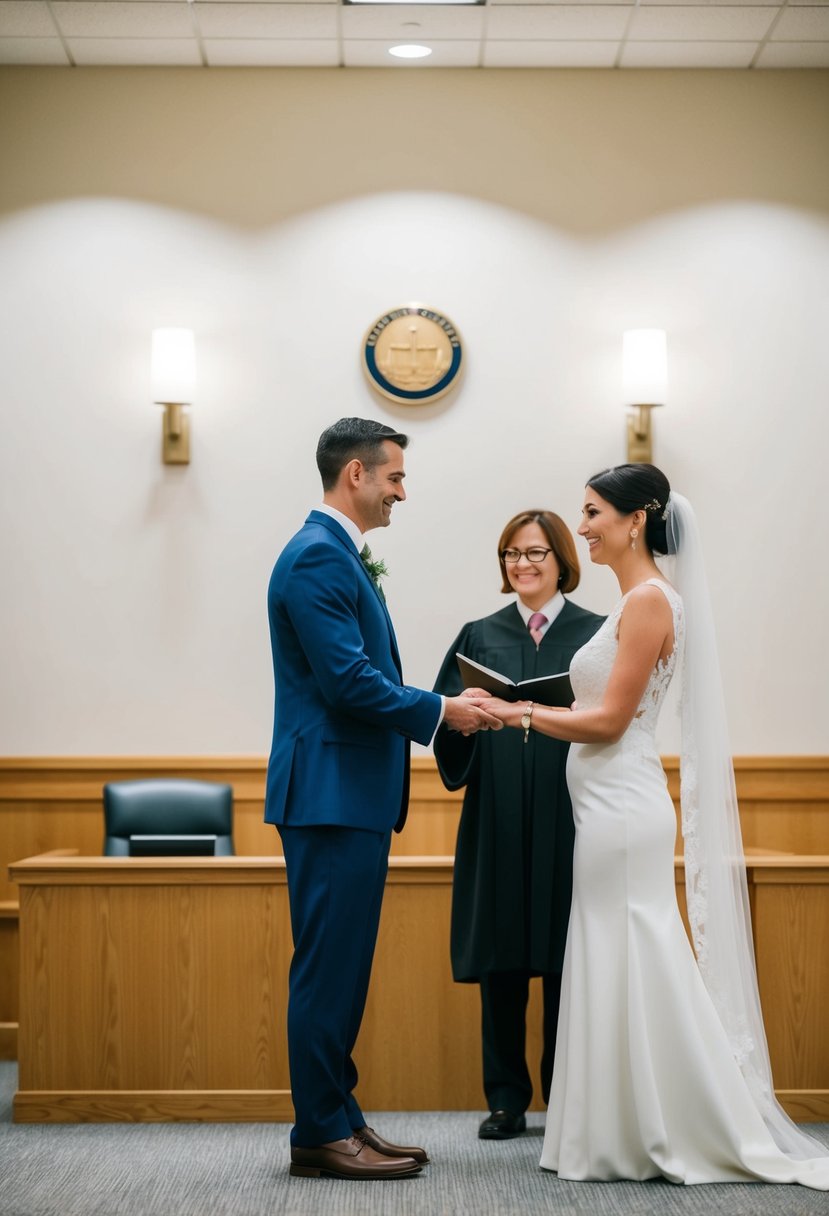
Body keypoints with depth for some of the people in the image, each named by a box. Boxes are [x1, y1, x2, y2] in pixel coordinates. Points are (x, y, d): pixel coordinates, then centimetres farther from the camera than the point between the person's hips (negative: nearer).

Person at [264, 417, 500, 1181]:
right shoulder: (317, 557, -15)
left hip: (353, 795, 10)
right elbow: (347, 680, -21)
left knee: (342, 966, 13)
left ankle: (337, 1118, 21)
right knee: (329, 967, -4)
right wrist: (440, 712, -11)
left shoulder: (340, 556, 18)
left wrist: (438, 707, 10)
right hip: (331, 794, -10)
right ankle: (321, 1135, 3)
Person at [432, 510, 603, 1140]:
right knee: (501, 959, 4)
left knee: (566, 960, 3)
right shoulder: (480, 637, 12)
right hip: (498, 821, 2)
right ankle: (507, 1098, 13)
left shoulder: (597, 634, 7)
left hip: (569, 819, -2)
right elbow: (447, 724, 7)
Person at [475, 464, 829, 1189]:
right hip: (613, 809, 10)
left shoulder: (650, 599, -13)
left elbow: (609, 720, -16)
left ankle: (657, 1139, 7)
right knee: (623, 970, 12)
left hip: (623, 811, -10)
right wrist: (525, 713, 13)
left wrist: (520, 713, -11)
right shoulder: (636, 601, 16)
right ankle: (634, 1137, 19)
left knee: (630, 969, -3)